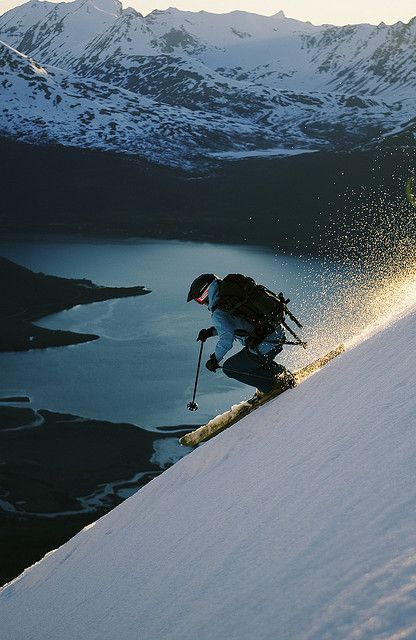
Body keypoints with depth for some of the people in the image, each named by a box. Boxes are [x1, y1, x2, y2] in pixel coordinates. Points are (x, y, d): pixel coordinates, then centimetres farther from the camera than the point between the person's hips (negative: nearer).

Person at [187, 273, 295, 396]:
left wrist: (215, 359, -8)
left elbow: (227, 338, -23)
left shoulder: (218, 312, -14)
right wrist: (210, 332, 20)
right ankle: (282, 372, 24)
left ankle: (273, 383, 7)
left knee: (229, 368, 12)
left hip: (265, 346, -9)